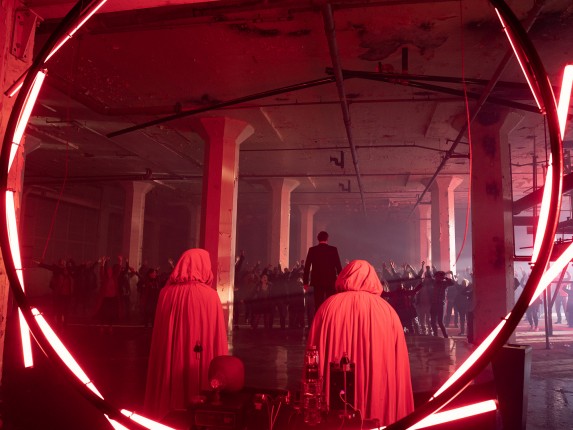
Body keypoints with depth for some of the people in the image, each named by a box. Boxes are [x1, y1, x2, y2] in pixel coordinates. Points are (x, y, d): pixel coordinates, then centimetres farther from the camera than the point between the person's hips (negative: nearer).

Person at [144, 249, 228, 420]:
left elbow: (159, 337, 5)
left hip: (169, 366, 4)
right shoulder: (210, 296, -11)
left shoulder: (166, 292, -2)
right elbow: (218, 340, -9)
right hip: (201, 365, -3)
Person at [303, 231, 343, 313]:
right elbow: (338, 266, -4)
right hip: (331, 281, -1)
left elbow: (307, 267, -1)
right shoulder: (333, 249, -2)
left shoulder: (312, 250, 0)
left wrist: (305, 282, 4)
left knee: (318, 305, 4)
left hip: (317, 281, 1)